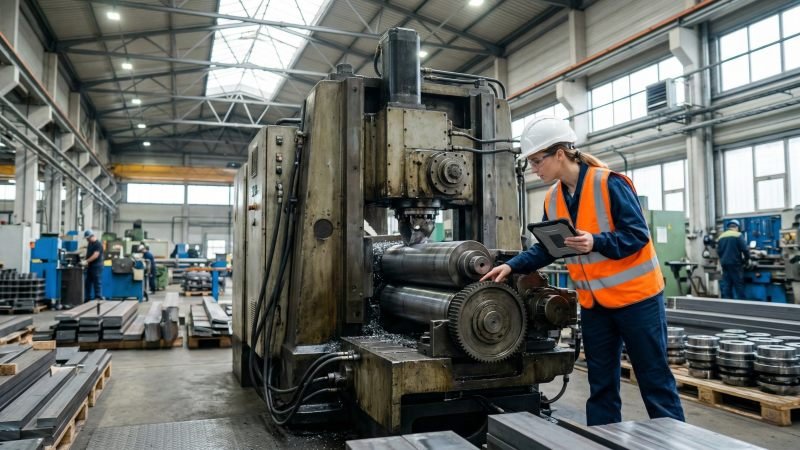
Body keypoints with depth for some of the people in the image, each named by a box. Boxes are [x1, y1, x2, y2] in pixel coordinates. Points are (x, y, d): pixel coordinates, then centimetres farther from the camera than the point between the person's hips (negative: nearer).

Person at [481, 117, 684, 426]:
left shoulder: (609, 183, -16)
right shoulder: (553, 198, 5)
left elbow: (638, 235, -17)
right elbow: (546, 248, 9)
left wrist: (596, 243, -32)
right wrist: (512, 266, -3)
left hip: (635, 297, -6)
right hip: (593, 304, 6)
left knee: (654, 379, 6)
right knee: (601, 384, 13)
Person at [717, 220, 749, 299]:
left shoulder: (721, 237, 12)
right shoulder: (738, 235, -6)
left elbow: (718, 251, 15)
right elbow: (744, 249, -10)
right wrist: (747, 259, 5)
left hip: (724, 264, 5)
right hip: (735, 264, -5)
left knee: (726, 286, 7)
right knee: (738, 286, 0)